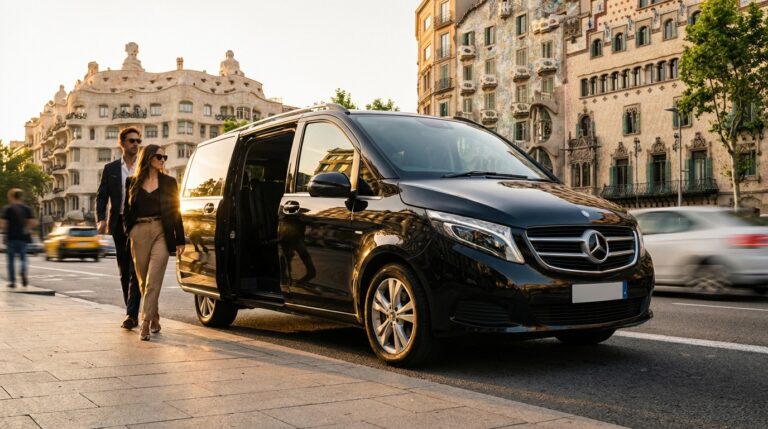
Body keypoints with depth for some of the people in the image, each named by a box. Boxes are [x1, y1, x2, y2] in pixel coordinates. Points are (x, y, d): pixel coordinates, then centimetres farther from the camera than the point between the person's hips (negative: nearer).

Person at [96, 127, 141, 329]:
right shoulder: (110, 169, 10)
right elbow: (101, 196, 8)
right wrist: (101, 219, -8)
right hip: (119, 224, 3)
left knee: (135, 271, -10)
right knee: (124, 272, 9)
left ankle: (132, 314, -13)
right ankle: (131, 313, 18)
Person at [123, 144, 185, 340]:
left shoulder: (169, 182, 8)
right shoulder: (132, 182, 10)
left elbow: (175, 212, 7)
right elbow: (127, 211, 14)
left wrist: (180, 240, 4)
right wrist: (128, 231, 2)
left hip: (161, 233, -2)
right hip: (139, 234, 2)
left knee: (153, 281, -12)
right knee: (143, 282, 9)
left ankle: (146, 323, -14)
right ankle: (155, 319, 25)